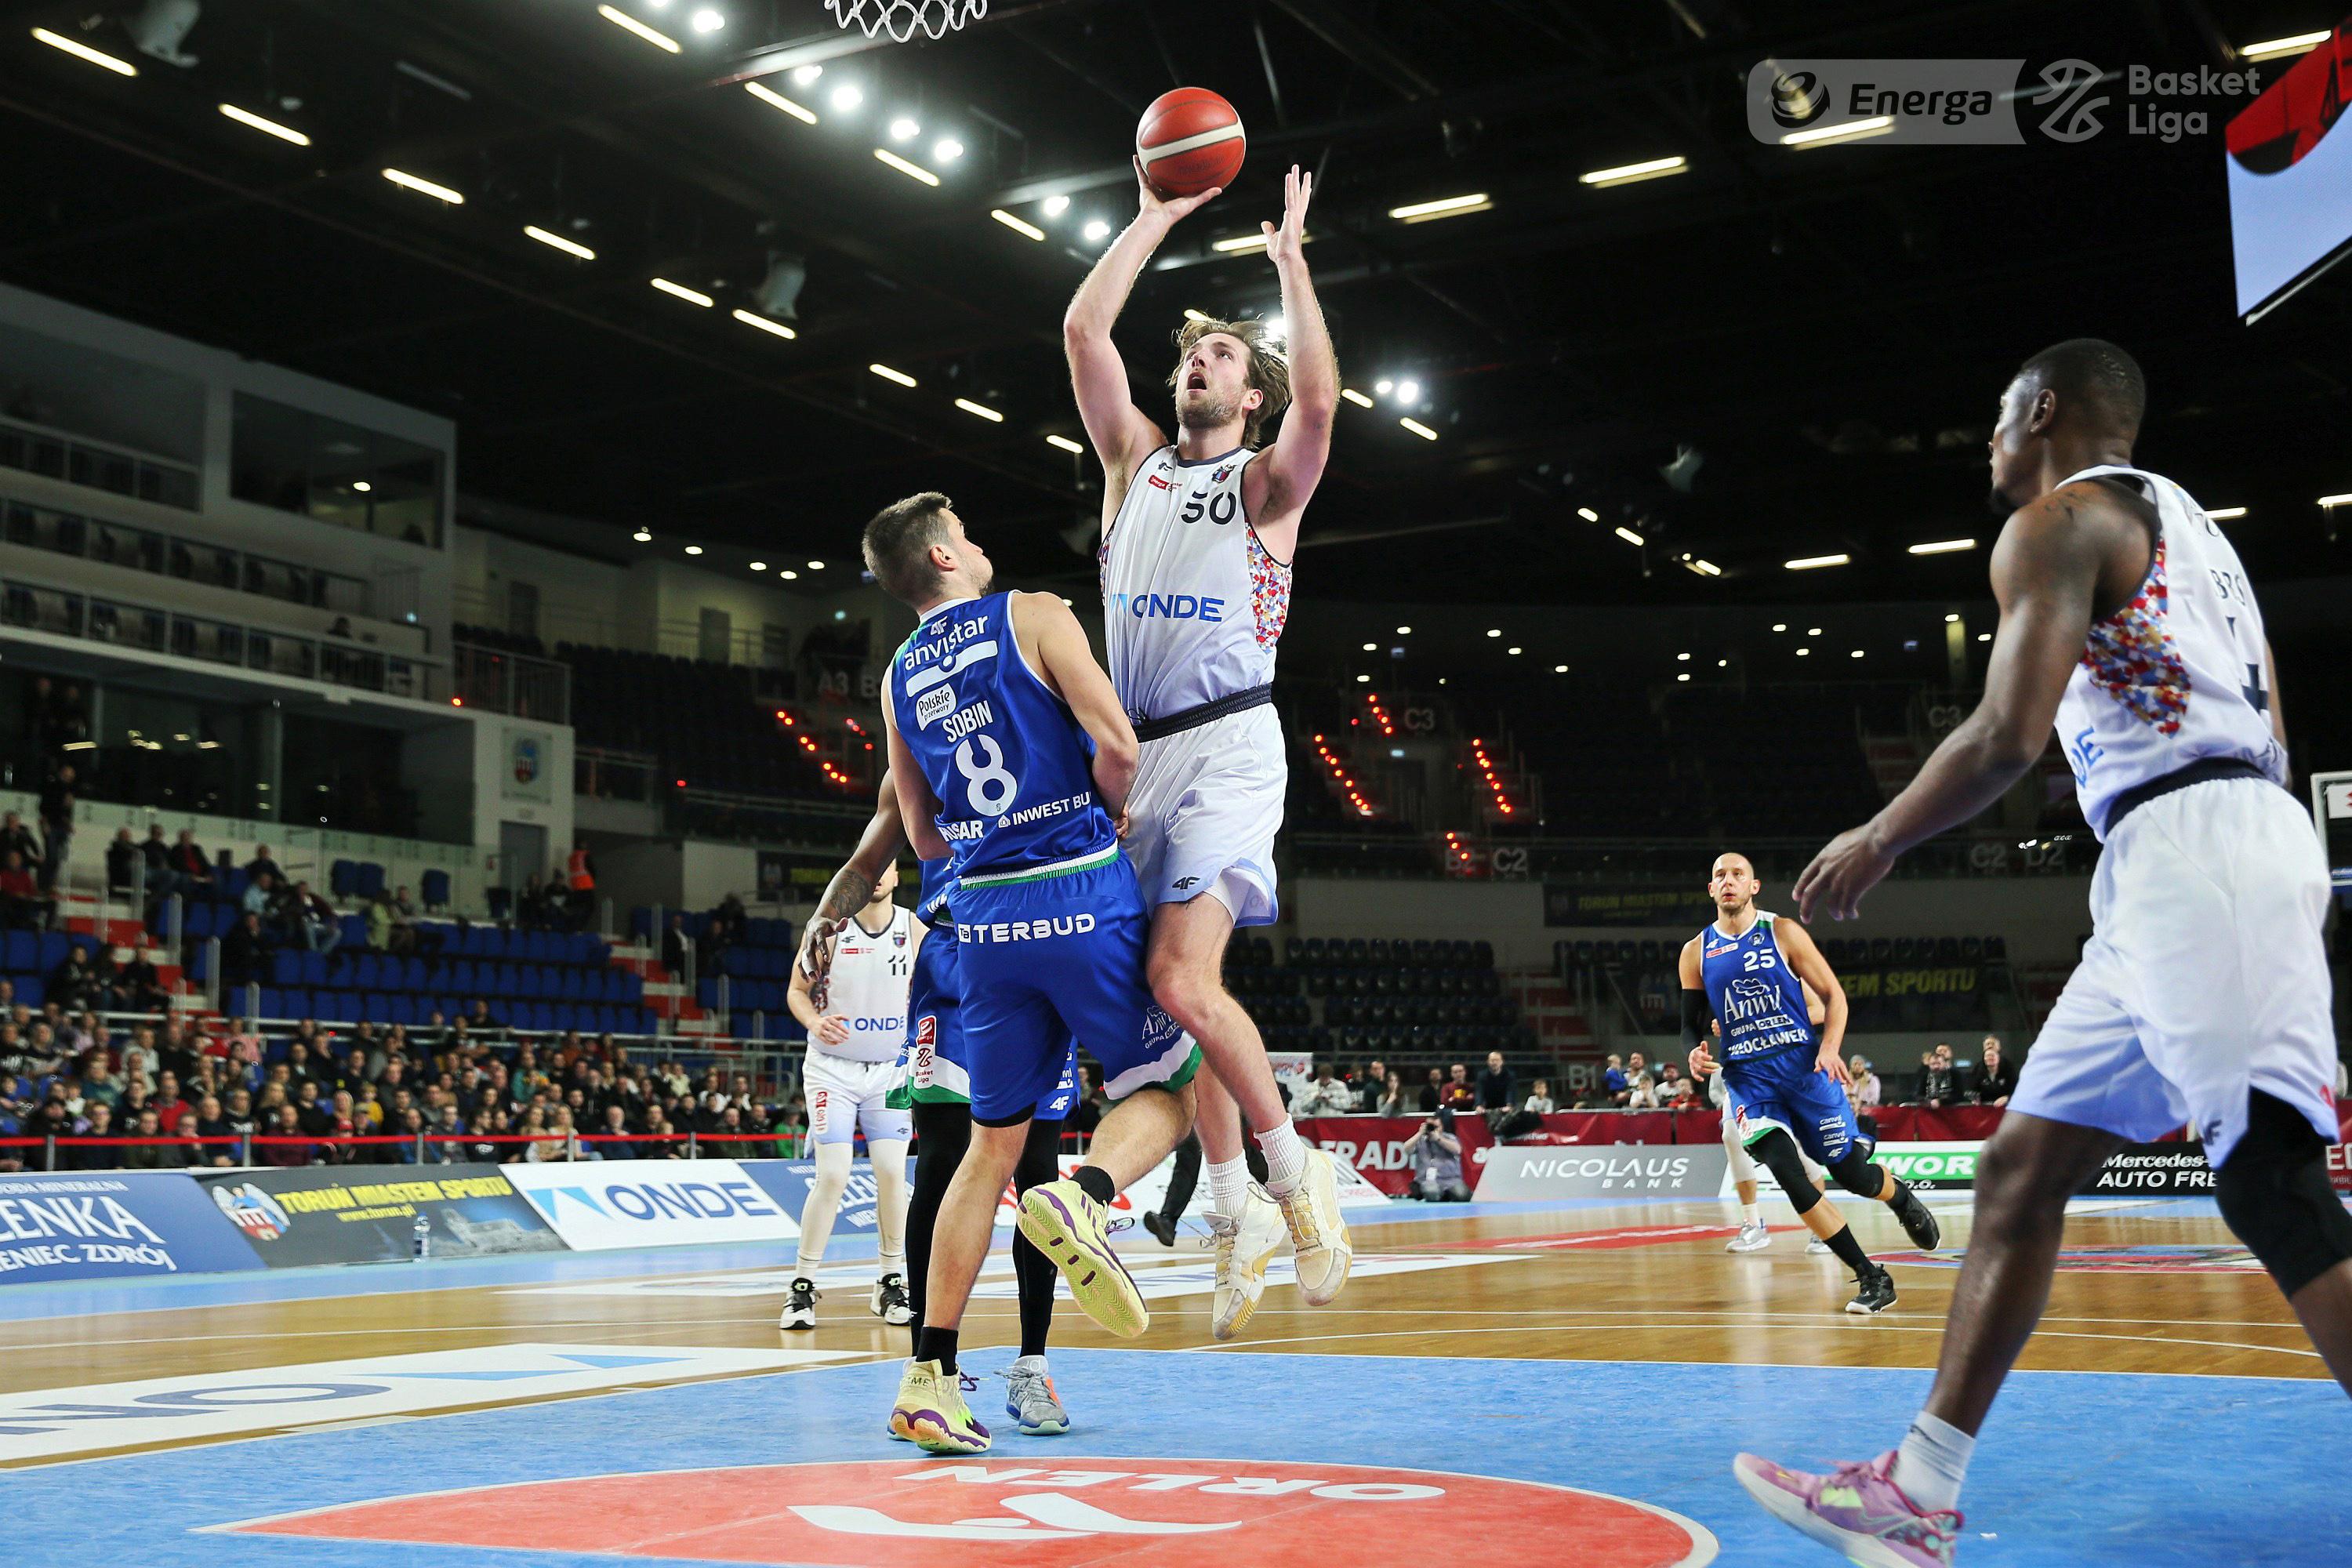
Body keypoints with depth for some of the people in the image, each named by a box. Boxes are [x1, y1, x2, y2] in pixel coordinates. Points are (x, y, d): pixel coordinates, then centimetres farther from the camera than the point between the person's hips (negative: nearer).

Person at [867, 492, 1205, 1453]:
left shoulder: (898, 677, 13)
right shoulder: (1033, 616, -1)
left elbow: (925, 839, 16)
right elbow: (1117, 742, -11)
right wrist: (1110, 814, 7)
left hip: (986, 911, 5)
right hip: (1082, 895, -5)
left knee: (992, 1148, 12)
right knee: (1164, 1086, 11)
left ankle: (929, 1377, 7)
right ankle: (1084, 1195, -21)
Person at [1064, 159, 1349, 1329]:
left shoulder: (1265, 483, 5)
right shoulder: (1136, 459, 17)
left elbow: (1318, 398, -16)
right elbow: (1082, 329, 9)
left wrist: (1289, 259, -9)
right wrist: (1156, 219, 11)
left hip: (1228, 747, -5)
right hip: (1136, 752, 6)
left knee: (1184, 983, -20)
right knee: (1178, 993, 6)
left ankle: (1293, 1169, -3)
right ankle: (1237, 1221, 14)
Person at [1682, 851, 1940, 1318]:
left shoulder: (1783, 933, -1)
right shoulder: (1696, 953, 5)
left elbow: (1833, 994, 0)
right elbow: (1692, 1022, 13)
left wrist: (1830, 1047, -16)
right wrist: (1695, 1052, -10)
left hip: (1804, 1065, -1)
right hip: (1747, 1077, 1)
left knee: (1851, 1173, 1)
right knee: (1791, 1178, -16)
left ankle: (1903, 1200, 39)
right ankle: (1873, 1280, -6)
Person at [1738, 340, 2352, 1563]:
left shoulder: (2056, 521, -2)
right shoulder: (2187, 524, 27)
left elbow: (2007, 736, -14)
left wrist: (1875, 843, -1)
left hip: (2188, 854, -10)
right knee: (2021, 1167, 9)